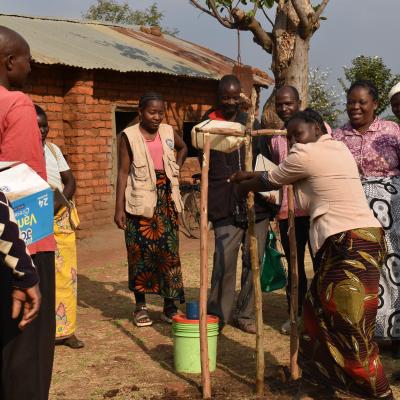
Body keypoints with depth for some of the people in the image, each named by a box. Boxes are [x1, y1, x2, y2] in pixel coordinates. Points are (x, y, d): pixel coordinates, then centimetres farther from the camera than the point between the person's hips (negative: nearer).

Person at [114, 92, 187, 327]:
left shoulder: (168, 132, 6)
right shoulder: (129, 136, -6)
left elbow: (183, 148, 28)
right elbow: (123, 172, -7)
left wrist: (176, 169, 12)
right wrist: (119, 208, -12)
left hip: (166, 199, 3)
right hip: (140, 201, -3)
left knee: (169, 251, 2)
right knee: (140, 252, 2)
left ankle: (170, 306, 9)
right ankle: (141, 306, 14)